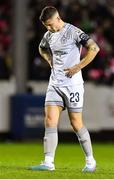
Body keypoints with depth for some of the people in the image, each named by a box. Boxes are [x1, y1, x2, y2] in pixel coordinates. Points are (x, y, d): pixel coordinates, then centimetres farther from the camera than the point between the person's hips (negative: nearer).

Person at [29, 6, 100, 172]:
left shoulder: (73, 32, -12)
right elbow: (42, 49, 33)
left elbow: (94, 48, -18)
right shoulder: (48, 35, 10)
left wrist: (77, 67, -16)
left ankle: (90, 161, 13)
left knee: (76, 124, -1)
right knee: (50, 121, -4)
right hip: (54, 84, 6)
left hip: (72, 84, -6)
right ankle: (48, 162, -6)